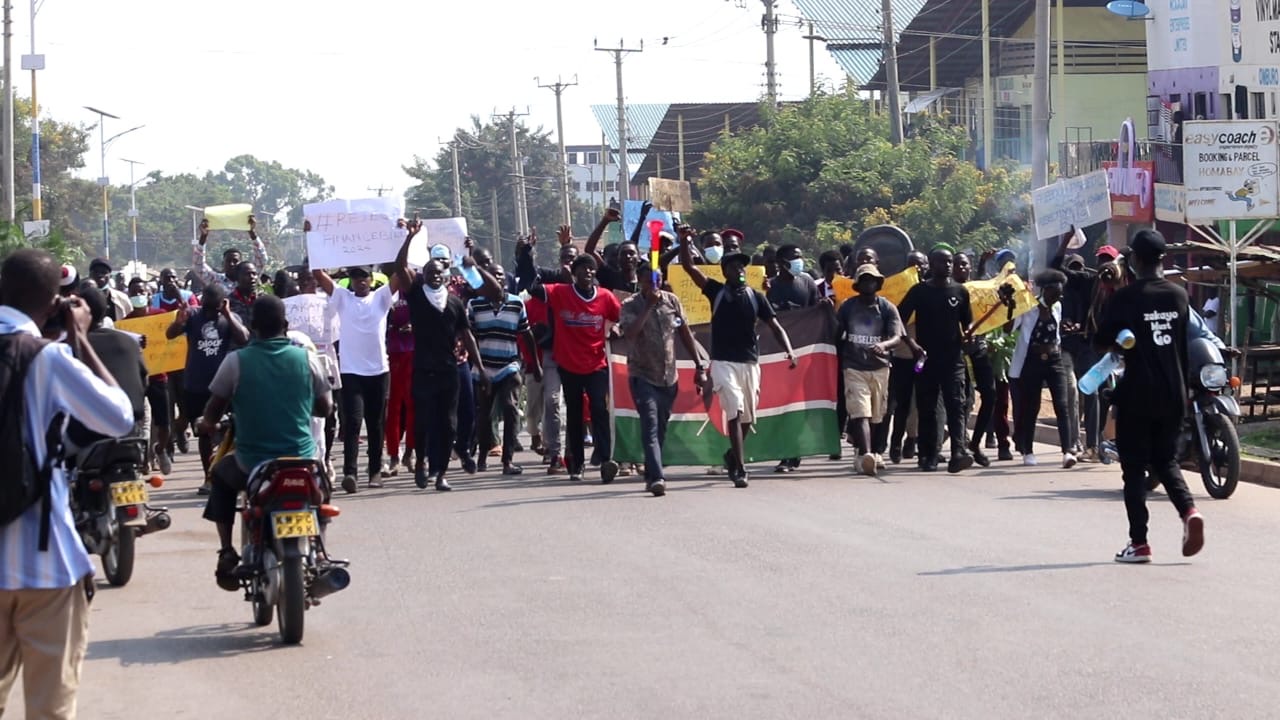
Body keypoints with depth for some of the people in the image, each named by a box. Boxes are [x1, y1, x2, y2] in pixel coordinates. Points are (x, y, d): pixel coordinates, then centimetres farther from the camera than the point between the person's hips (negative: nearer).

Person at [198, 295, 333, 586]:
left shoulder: (236, 361, -8)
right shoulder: (307, 358, -5)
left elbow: (212, 413, -2)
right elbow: (324, 407, 5)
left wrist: (207, 424, 22)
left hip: (252, 464, -1)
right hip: (302, 461, 1)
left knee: (221, 474, 32)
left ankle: (227, 552, 20)